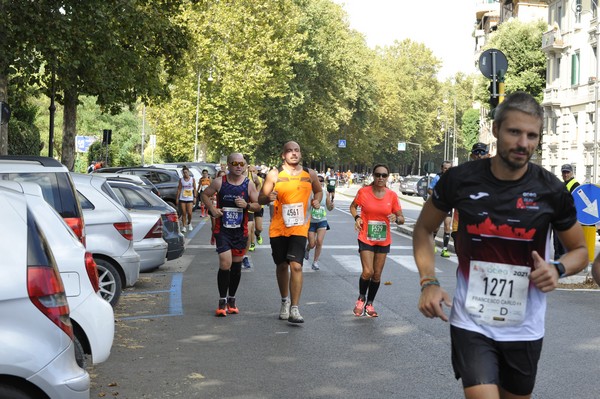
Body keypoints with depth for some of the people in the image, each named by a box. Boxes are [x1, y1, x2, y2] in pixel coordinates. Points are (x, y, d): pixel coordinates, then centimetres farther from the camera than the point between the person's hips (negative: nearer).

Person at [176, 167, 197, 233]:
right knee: (183, 213, -1)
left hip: (190, 198, -1)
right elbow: (179, 189, 5)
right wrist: (177, 198, 2)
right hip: (182, 199, 1)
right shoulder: (181, 180, 3)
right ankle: (184, 226, 5)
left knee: (189, 213, -6)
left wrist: (195, 197, -1)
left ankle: (189, 223, 22)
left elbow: (194, 188, 6)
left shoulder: (192, 179, 2)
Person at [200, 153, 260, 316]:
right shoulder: (219, 182, -4)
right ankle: (222, 302, -1)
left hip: (241, 231, 2)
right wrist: (212, 209, -5)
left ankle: (232, 300, 27)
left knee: (236, 266, 10)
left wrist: (247, 205, -16)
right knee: (225, 264, -14)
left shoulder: (249, 184, 0)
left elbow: (258, 205, 4)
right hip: (222, 230, -2)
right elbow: (205, 194, 10)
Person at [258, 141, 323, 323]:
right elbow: (261, 199, 1)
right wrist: (268, 197, -21)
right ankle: (285, 301, 34)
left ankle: (294, 309, -13)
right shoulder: (274, 175, -1)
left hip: (299, 228, 0)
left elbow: (318, 191, 22)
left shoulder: (310, 174, 5)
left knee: (296, 265, -14)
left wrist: (317, 200, 0)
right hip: (278, 228, 1)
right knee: (282, 266, 13)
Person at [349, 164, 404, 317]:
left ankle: (370, 303, 26)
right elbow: (353, 206, 10)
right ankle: (361, 298, 14)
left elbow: (401, 218, 2)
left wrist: (396, 218, -21)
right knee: (367, 272, -14)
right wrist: (356, 217, -10)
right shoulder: (363, 192, -8)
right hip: (366, 239, -3)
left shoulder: (392, 195, -4)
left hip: (383, 241, 3)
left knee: (377, 274, 8)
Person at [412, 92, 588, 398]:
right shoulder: (460, 180, -9)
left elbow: (579, 251, 7)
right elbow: (424, 228, 6)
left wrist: (558, 269, -16)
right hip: (471, 323, -2)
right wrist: (428, 282, -8)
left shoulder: (551, 190, -7)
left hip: (524, 328, 2)